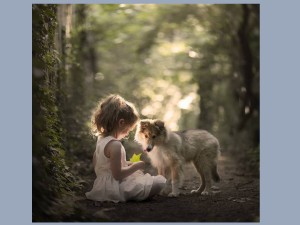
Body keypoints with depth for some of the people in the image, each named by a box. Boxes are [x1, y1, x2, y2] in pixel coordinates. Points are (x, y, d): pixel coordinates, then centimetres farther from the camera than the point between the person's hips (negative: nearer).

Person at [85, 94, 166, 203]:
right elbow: (118, 174, -26)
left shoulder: (101, 139, 5)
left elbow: (95, 163, 18)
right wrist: (136, 166, -11)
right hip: (116, 188, -10)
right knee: (160, 182, -15)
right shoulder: (115, 145, -24)